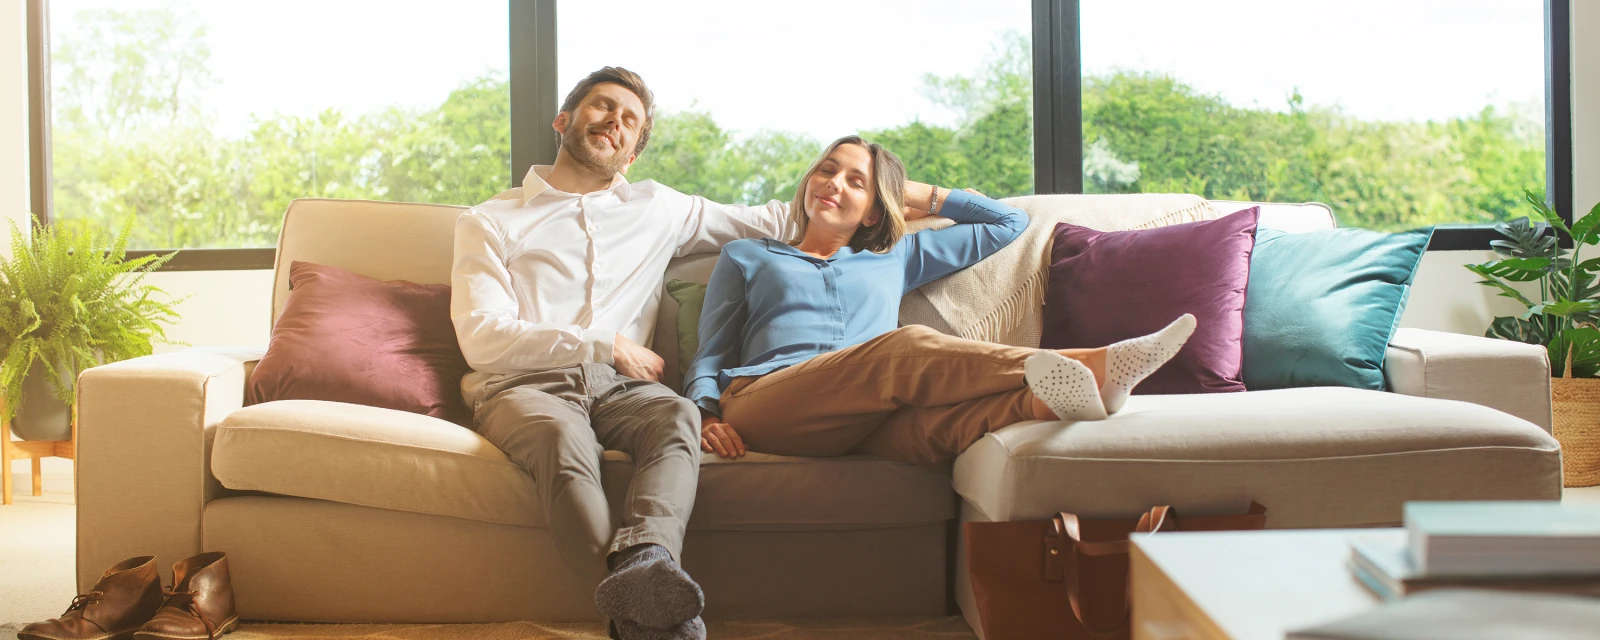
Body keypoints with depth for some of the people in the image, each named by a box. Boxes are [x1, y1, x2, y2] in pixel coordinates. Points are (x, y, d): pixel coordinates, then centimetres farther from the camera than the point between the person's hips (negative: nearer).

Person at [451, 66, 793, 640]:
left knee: (678, 415, -34)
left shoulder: (657, 210, 27)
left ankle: (645, 559, -59)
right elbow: (482, 339, 3)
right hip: (521, 385, -2)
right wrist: (607, 346, -1)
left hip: (616, 386, 3)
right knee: (562, 437, -38)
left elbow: (764, 222, 33)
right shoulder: (490, 222, 17)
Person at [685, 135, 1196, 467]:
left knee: (935, 424, -38)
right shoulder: (747, 257, 33)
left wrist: (919, 197, 41)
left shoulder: (895, 259, 36)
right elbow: (710, 355, 22)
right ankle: (1087, 367, -50)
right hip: (761, 403, -2)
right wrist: (707, 414, 1)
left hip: (860, 422, 2)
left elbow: (1010, 223, 39)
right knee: (909, 348, -34)